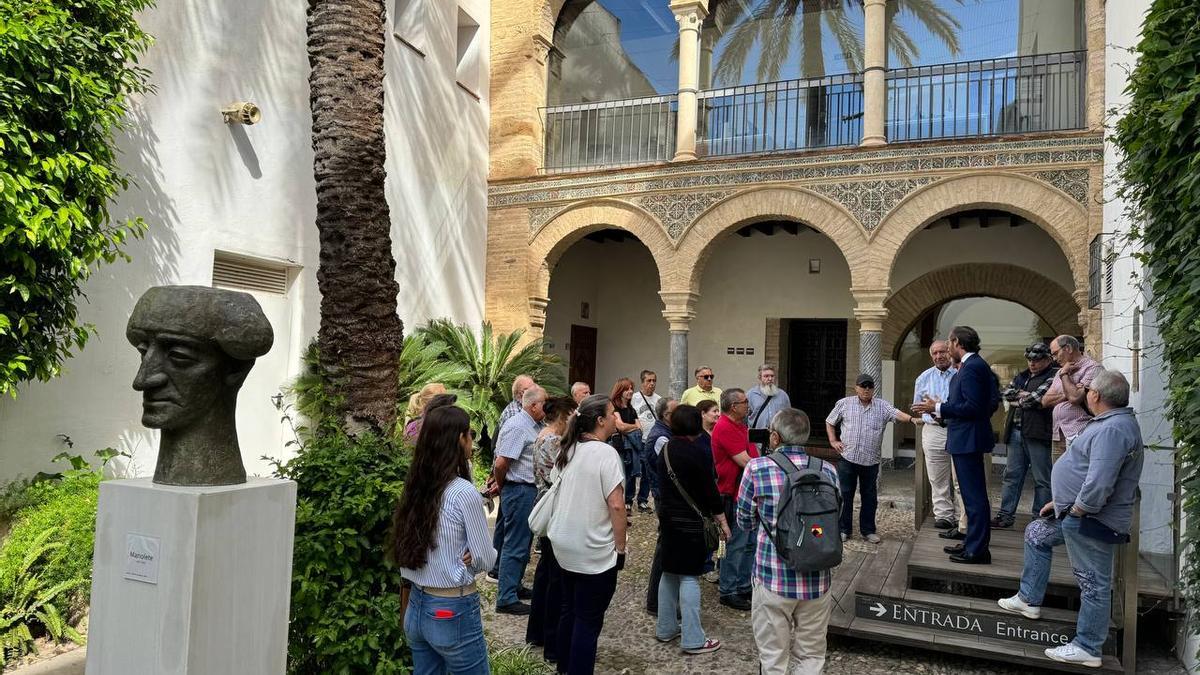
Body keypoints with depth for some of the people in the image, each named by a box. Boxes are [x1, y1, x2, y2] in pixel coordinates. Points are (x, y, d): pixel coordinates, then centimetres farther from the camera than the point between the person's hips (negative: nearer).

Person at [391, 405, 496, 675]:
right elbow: (485, 560, -12)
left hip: (416, 607, 7)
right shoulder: (464, 493, -19)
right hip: (453, 612, -7)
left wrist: (457, 558, -1)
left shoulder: (416, 487, 1)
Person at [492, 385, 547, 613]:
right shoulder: (517, 427, -19)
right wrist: (500, 485, -7)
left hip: (529, 490, 10)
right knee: (515, 545, -3)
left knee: (523, 542, 20)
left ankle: (514, 586, 33)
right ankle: (506, 599, 5)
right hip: (518, 490, -10)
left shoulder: (534, 426, 11)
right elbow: (501, 463, -23)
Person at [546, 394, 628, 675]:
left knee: (569, 609, 21)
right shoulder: (605, 453, -19)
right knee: (589, 619, 3)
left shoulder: (568, 450, 6)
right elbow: (616, 505, -22)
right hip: (594, 550, -8)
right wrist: (621, 548, -12)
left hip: (565, 545, 8)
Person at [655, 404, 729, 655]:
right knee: (689, 577, -3)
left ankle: (666, 628, 25)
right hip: (691, 521, -7)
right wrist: (722, 521, -5)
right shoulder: (698, 453, -16)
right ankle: (693, 639, 2)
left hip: (667, 517, 7)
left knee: (669, 572, 16)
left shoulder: (666, 450, 5)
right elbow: (710, 491, -13)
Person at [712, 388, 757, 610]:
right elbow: (745, 461, -22)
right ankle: (728, 592, 9)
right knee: (736, 545, -2)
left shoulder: (740, 425, 13)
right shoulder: (725, 428, -19)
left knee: (750, 543, 17)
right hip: (734, 495, -10)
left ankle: (744, 586, 29)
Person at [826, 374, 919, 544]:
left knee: (870, 497, 8)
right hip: (847, 459, -1)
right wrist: (833, 441, 1)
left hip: (871, 461, 1)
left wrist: (912, 419, -33)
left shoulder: (882, 406, 4)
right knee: (845, 495, 4)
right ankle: (844, 529, 15)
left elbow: (897, 413, -14)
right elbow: (829, 422, 13)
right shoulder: (844, 404, 4)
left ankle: (868, 530, 21)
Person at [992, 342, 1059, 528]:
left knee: (1042, 480, 1)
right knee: (1012, 475, 8)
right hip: (1016, 433, 7)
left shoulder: (1053, 376, -3)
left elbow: (1038, 398, -15)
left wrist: (1018, 400, 1)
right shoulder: (1022, 376, 20)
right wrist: (1022, 394, -7)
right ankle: (1006, 514, 12)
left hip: (1037, 434, -7)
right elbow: (1005, 393, 9)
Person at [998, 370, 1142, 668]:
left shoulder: (1113, 429, -24)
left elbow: (1098, 484, -33)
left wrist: (1075, 510, -18)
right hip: (1078, 512, 11)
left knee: (1094, 583, 0)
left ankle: (1087, 649, 11)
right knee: (1036, 534, 23)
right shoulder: (1111, 422, 12)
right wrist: (1061, 501, 17)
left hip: (1092, 520, -11)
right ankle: (1029, 599, 31)